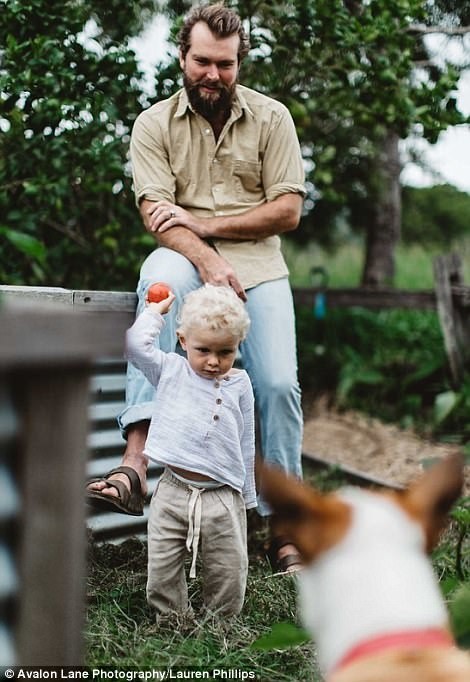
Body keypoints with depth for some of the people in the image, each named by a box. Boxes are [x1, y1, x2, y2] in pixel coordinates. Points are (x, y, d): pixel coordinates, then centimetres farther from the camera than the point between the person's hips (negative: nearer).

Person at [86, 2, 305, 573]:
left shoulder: (271, 118, 6)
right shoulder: (154, 124, 5)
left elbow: (287, 210, -1)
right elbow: (157, 216, -7)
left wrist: (202, 223, -9)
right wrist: (206, 259, -26)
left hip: (257, 264, 1)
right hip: (186, 259, -1)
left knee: (278, 382, -18)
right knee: (161, 275, -38)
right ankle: (136, 460, -46)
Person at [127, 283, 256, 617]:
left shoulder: (239, 384, 6)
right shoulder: (171, 370, 4)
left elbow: (245, 444, 11)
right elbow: (135, 343, -11)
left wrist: (247, 497, 13)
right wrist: (156, 310, 3)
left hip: (223, 496, 1)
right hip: (172, 492, 0)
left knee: (228, 574, 6)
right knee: (162, 573, 4)